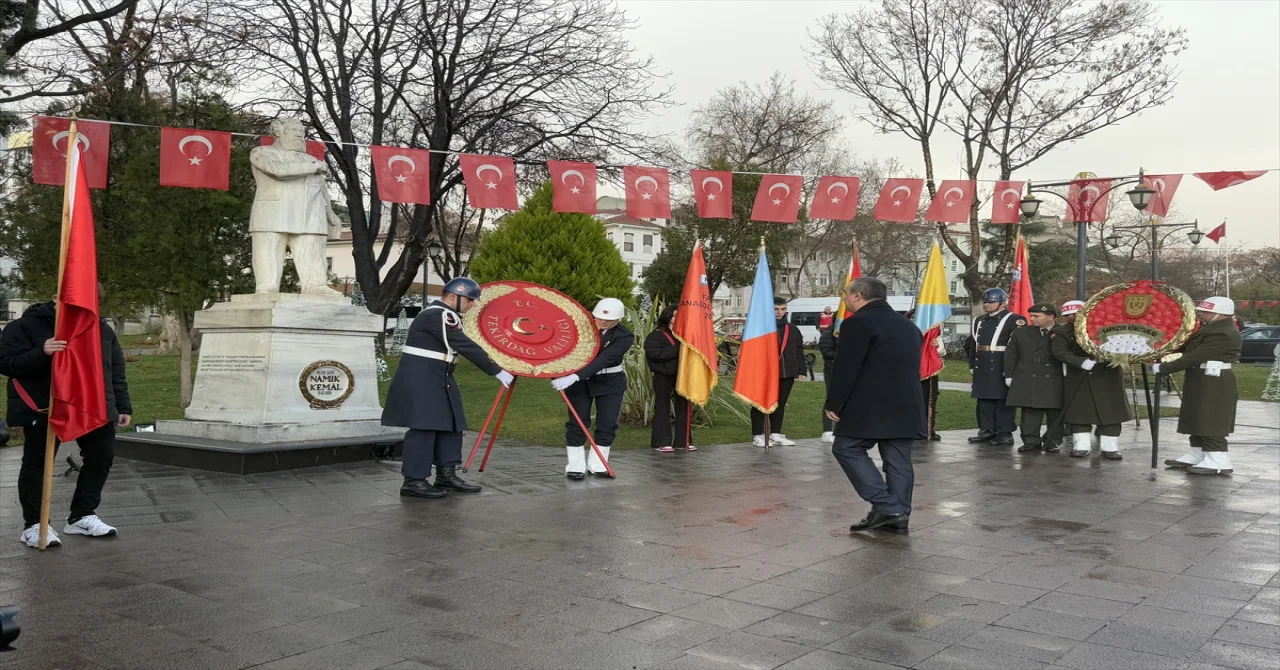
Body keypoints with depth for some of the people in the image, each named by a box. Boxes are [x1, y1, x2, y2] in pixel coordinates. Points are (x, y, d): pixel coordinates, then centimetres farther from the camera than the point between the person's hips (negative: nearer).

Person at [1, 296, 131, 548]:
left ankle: (82, 516, 20)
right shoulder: (27, 325, -7)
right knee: (37, 464, 2)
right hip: (42, 410, -4)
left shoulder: (101, 329, 8)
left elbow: (116, 372, 13)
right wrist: (41, 354, -30)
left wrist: (122, 406, 8)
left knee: (101, 458, 6)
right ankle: (34, 524, 14)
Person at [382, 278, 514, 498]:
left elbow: (462, 345, 19)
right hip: (419, 380, -11)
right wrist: (497, 371, -23)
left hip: (436, 379, 11)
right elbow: (466, 347, -23)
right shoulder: (438, 316, -19)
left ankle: (446, 474, 15)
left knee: (450, 423, 10)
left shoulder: (444, 315, 15)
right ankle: (413, 481, -6)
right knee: (424, 426, -10)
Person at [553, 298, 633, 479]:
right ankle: (576, 466, 6)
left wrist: (575, 376, -42)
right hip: (578, 380, 1)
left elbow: (603, 359, -32)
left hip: (610, 382, -1)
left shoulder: (624, 337, -21)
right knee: (577, 423, -3)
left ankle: (597, 465, 15)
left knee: (607, 423, 0)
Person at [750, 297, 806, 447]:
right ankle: (757, 435, 5)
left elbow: (799, 352, 16)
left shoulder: (793, 330, 13)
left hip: (787, 373, 5)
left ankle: (775, 434, 21)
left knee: (780, 404, 12)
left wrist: (801, 371, 9)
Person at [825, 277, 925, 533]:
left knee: (847, 448, 1)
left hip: (871, 406, -8)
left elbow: (847, 368, -13)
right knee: (898, 459, 9)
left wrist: (833, 403, -6)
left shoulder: (858, 322, -9)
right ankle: (899, 516, 10)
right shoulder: (908, 325, 19)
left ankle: (886, 506, -6)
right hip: (906, 406, 8)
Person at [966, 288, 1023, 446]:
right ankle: (987, 430, 18)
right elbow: (974, 344, 21)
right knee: (984, 399, 10)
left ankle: (1005, 433, 1)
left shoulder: (1014, 320, -5)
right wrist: (972, 364, 15)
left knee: (1003, 400, -3)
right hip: (982, 368, 7)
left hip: (1001, 368, -7)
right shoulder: (979, 321, 16)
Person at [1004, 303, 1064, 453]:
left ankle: (1053, 441, 13)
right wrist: (1009, 376, 8)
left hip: (1054, 382, -2)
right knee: (1030, 411, 1)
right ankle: (1031, 441, 6)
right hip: (1027, 381, 2)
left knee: (1055, 412, 3)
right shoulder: (1021, 333, 8)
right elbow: (1010, 355, 11)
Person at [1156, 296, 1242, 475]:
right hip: (1202, 380, 11)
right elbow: (1188, 348, 16)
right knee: (1198, 420, 15)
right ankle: (1197, 455, 22)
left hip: (1213, 383, -11)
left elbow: (1195, 357, -25)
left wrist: (1163, 368, -21)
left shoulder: (1223, 334, -21)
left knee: (1210, 422, -8)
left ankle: (1218, 460, -6)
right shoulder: (1211, 328, 12)